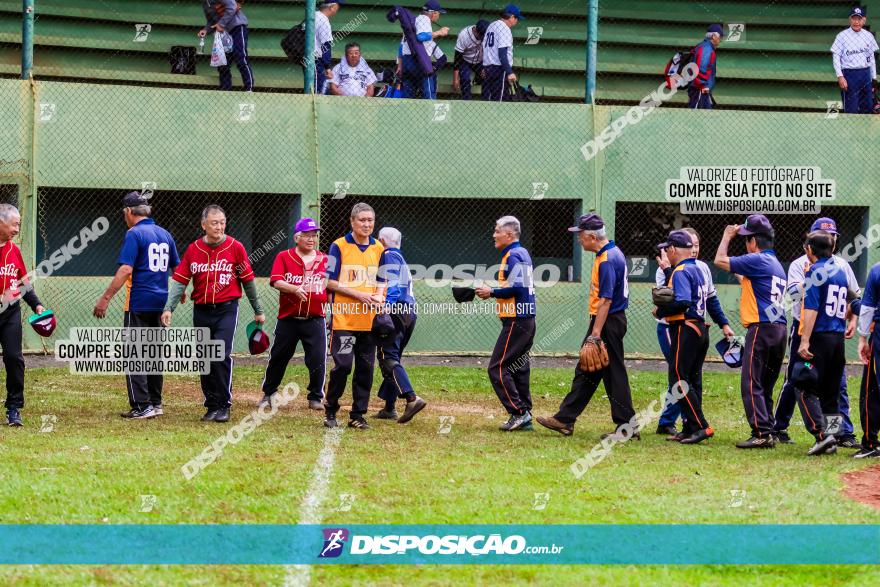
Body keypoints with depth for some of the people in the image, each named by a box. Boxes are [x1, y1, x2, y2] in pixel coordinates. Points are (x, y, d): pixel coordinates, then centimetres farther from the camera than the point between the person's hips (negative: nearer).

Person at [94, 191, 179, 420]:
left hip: (139, 304, -7)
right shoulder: (165, 234, 12)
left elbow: (125, 270, -19)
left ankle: (141, 406, -10)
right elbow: (177, 268, 20)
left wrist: (105, 299, -19)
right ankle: (155, 403, 19)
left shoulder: (134, 234, -10)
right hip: (160, 304, 7)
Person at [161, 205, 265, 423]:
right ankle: (212, 405, 18)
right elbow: (180, 281, 3)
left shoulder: (235, 247, -3)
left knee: (221, 355, -15)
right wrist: (169, 308, -8)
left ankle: (223, 405, -7)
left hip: (226, 309, -3)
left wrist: (258, 311, 10)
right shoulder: (193, 250, 4)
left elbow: (248, 281, 4)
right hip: (201, 311, 3)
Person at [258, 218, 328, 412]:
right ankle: (268, 394, 25)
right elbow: (276, 282, -13)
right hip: (288, 319, -1)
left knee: (318, 358, -6)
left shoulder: (324, 260, 6)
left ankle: (316, 397, 8)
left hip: (315, 319, 1)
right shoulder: (283, 257, 0)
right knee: (278, 357, 9)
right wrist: (296, 289, -29)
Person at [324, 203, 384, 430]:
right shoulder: (339, 246, -2)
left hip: (369, 320, 4)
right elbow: (330, 281, -5)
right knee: (342, 365, -10)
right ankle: (330, 411, 7)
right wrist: (358, 295, -14)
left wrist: (379, 297, -2)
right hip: (344, 318, -4)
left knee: (365, 368, 4)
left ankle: (358, 415, 12)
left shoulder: (378, 249, 12)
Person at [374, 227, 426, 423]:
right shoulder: (402, 259, 26)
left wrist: (385, 308, -22)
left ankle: (412, 398, -31)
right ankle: (389, 408, 14)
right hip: (410, 312, 10)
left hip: (395, 311, -10)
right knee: (393, 358, 15)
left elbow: (392, 284, -16)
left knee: (388, 358, -15)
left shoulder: (389, 256, -3)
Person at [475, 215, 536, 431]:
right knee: (519, 369, 13)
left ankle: (519, 413, -12)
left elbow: (515, 288, -22)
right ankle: (525, 419, 14)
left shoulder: (513, 255, -13)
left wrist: (492, 292, -10)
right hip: (527, 319, 10)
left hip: (516, 322, -10)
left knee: (497, 368, -9)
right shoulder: (523, 253, 17)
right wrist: (493, 291, 13)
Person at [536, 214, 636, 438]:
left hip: (608, 322, -11)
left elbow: (606, 300, -24)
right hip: (612, 320, 11)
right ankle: (565, 420, 17)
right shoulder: (614, 253, 13)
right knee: (585, 371, 13)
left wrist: (596, 333, -26)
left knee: (614, 374, -5)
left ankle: (627, 426, -1)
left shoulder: (607, 260, -19)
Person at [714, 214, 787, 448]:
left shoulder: (757, 260, -10)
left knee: (751, 384, -9)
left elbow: (720, 261, -7)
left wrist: (727, 236, 7)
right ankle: (768, 433, 14)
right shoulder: (776, 264, 19)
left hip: (761, 329, -9)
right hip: (780, 330, 9)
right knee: (765, 386, 14)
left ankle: (762, 433, -17)